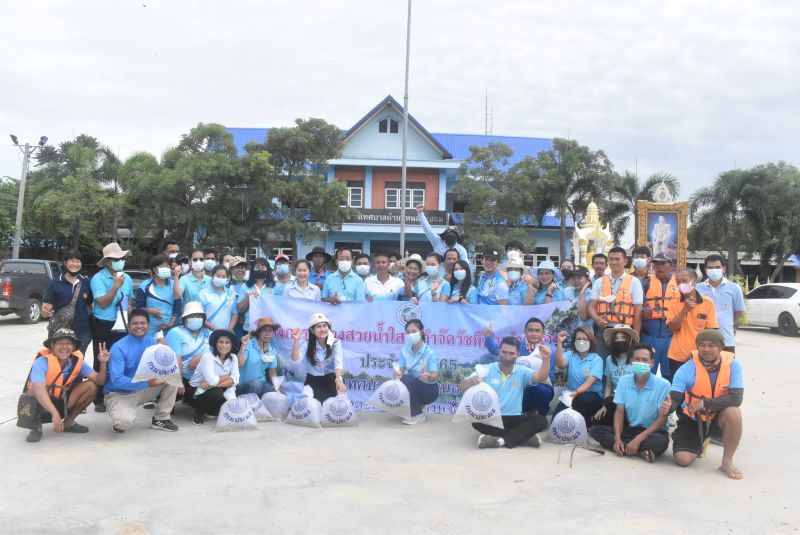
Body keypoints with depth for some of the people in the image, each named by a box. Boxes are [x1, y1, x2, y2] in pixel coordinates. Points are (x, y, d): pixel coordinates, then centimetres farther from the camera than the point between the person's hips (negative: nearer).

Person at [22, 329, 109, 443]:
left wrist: (103, 363, -32)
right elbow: (38, 389, -41)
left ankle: (68, 422, 2)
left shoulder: (77, 360, -11)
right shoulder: (42, 362, -25)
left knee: (91, 386, -16)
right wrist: (55, 414, -51)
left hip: (61, 402, 4)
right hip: (41, 404, -4)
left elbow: (100, 381, -12)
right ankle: (36, 425, -4)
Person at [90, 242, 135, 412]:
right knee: (102, 362, 3)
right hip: (103, 326, -5)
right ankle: (99, 400, 11)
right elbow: (103, 303, -19)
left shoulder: (127, 278, 8)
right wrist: (116, 286, -23)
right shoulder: (98, 278, -11)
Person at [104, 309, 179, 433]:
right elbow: (117, 380, -26)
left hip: (143, 391, 6)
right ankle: (120, 419, 5)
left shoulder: (152, 342, -2)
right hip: (120, 394, -6)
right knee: (125, 422, -36)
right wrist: (146, 383, -34)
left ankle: (161, 419, 0)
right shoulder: (119, 347, -19)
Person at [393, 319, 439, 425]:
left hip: (429, 390, -5)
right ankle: (417, 405, 6)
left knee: (406, 379, -30)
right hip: (413, 389, 5)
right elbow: (400, 370, -11)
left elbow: (435, 375, -26)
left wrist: (428, 376, -50)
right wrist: (398, 374, -36)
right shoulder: (404, 351, -5)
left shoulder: (429, 352, -19)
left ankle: (417, 415, -14)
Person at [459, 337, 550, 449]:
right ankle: (524, 437, -28)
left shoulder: (522, 371, 6)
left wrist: (546, 358, -31)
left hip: (514, 419, 1)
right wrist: (472, 381, -28)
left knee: (541, 420, -22)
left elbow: (541, 376, -13)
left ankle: (500, 440, -30)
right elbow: (462, 387, -5)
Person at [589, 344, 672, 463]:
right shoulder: (624, 381, 0)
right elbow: (619, 411, 0)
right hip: (630, 428, 5)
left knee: (660, 442, -39)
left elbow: (662, 419, -14)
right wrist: (617, 438, -17)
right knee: (595, 430, -17)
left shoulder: (663, 384, -14)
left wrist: (638, 439, -25)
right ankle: (640, 452, -26)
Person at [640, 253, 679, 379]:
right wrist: (643, 312, -23)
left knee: (669, 374, 9)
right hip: (649, 336, -1)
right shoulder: (646, 283, 4)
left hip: (672, 337, 1)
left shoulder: (679, 283, 7)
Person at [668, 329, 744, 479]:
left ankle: (727, 461, -14)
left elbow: (736, 398, -24)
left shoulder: (733, 365, -15)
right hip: (692, 420, 0)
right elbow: (674, 398, -20)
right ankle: (700, 444, 23)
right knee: (683, 459, -16)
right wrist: (668, 405, -45)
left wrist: (704, 403, -33)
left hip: (718, 417, 0)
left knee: (733, 412, -34)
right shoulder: (686, 369, -15)